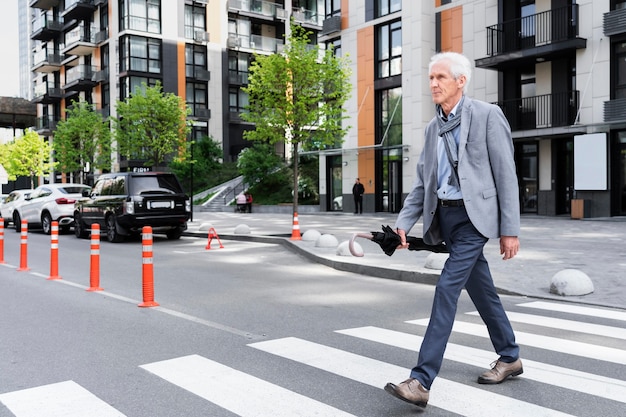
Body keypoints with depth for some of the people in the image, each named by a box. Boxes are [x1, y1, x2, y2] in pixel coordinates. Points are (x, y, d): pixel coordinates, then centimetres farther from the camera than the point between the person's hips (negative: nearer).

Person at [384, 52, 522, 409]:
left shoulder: (487, 115, -6)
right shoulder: (433, 128, 13)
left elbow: (506, 174, -8)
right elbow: (423, 182, 13)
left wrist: (510, 230, -11)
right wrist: (402, 224, 1)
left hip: (474, 215, -7)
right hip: (444, 215, 7)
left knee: (448, 287, -16)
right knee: (480, 288, 15)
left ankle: (421, 381, -16)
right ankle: (510, 357, 34)